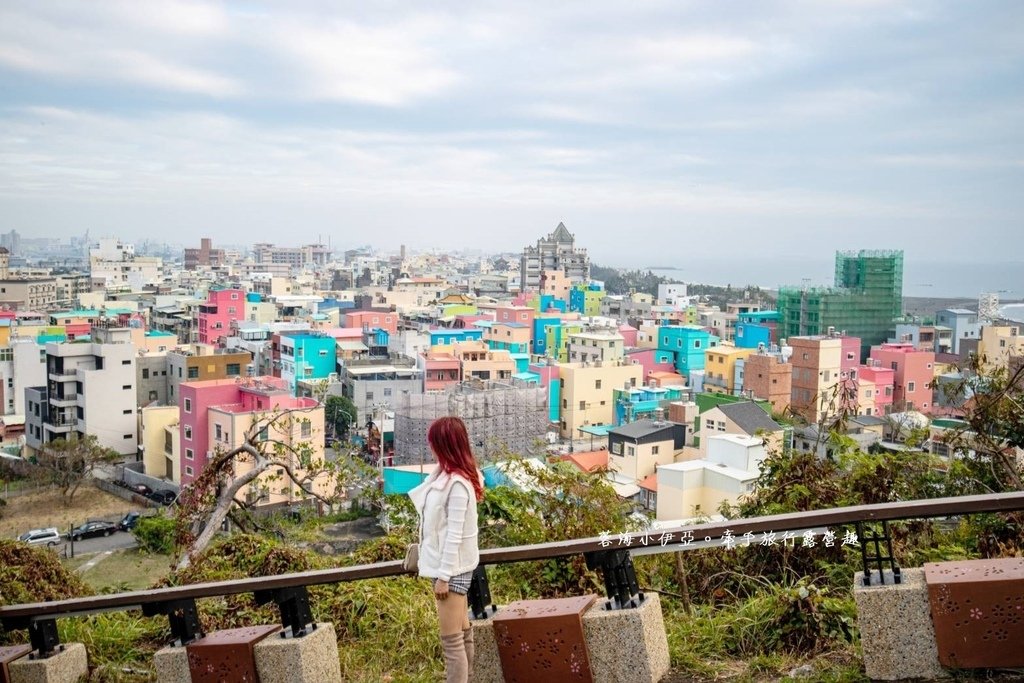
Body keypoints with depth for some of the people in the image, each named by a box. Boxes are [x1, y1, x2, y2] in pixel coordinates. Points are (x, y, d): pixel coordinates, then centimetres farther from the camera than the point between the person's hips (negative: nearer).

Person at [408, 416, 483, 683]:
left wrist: (443, 575, -19)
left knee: (451, 639, -4)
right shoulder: (446, 475, 5)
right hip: (447, 565, 9)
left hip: (452, 568, -9)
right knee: (462, 632, 17)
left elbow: (455, 535, -22)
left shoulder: (457, 483, -22)